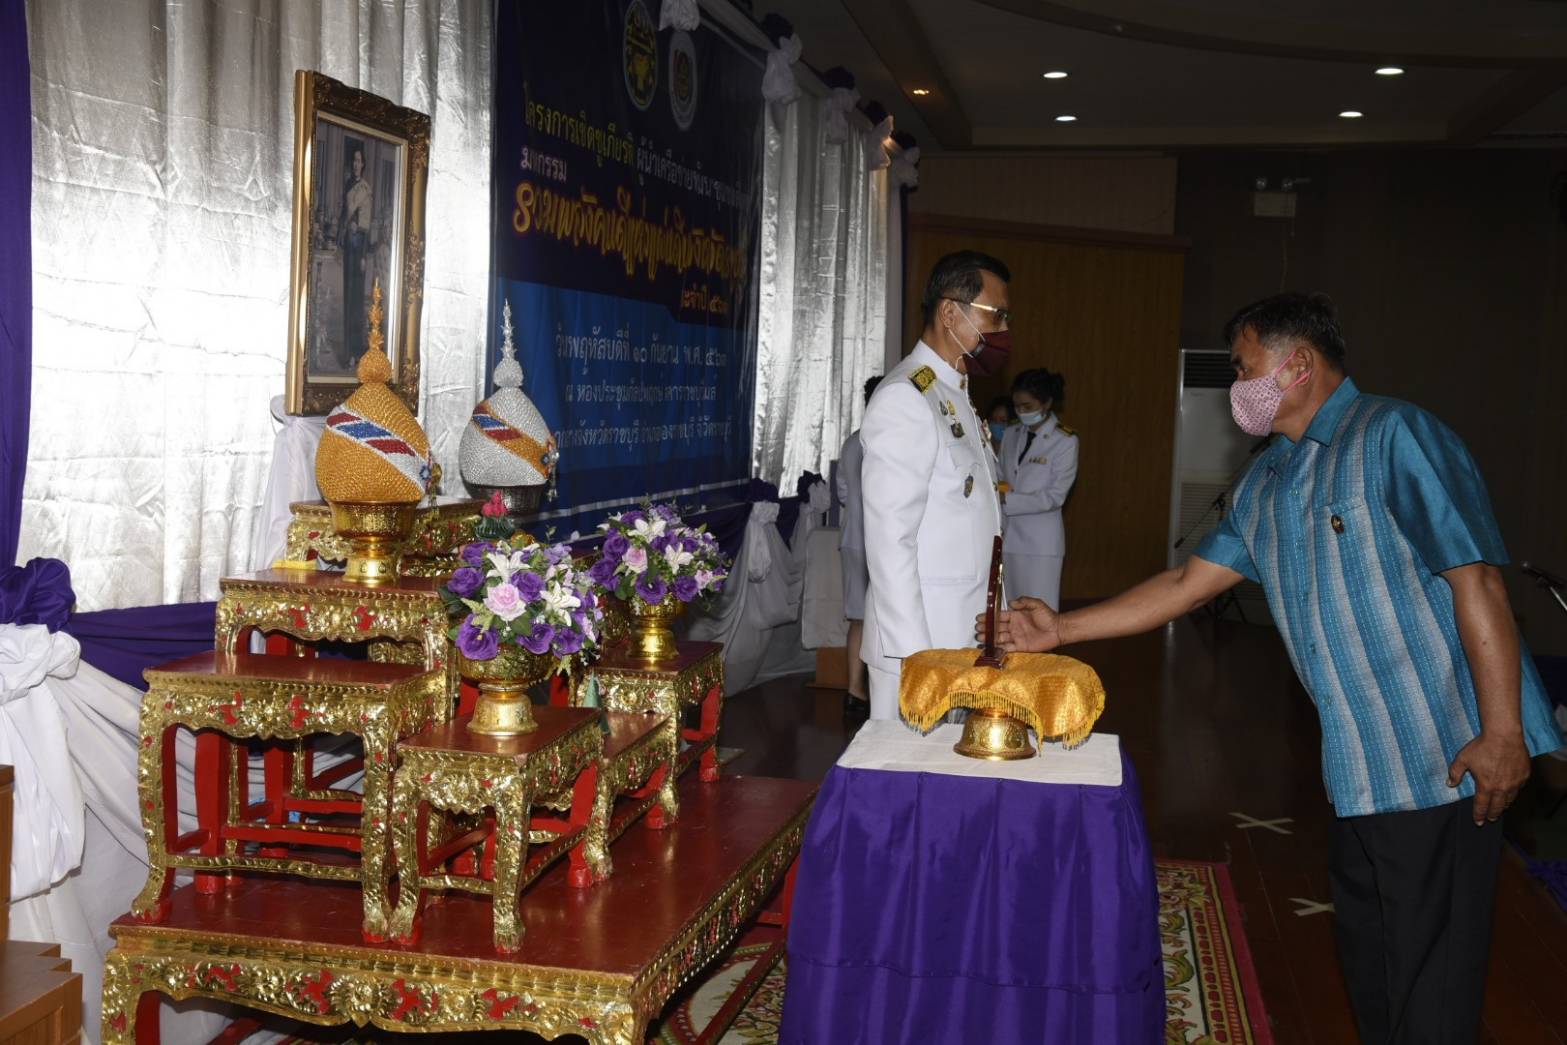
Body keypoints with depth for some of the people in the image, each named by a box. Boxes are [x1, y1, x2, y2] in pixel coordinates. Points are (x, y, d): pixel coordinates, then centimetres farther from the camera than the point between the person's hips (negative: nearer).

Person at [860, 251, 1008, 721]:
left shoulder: (957, 397, 16)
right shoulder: (904, 399, -14)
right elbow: (889, 541, -19)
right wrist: (915, 654, -21)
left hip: (967, 639, 9)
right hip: (920, 648, -9)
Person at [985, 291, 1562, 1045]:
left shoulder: (1393, 436, -11)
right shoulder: (1265, 486, 14)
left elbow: (1476, 579, -16)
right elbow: (1188, 583, 15)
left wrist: (1502, 731, -20)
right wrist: (1060, 630, 9)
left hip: (1443, 757, -8)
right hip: (1354, 769, 8)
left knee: (1429, 981, 0)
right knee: (1366, 962, 15)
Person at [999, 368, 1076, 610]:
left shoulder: (1065, 441, -7)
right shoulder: (1011, 436, 9)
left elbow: (1055, 497, -13)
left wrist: (1007, 500, -20)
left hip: (1039, 540, -5)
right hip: (1006, 537, 5)